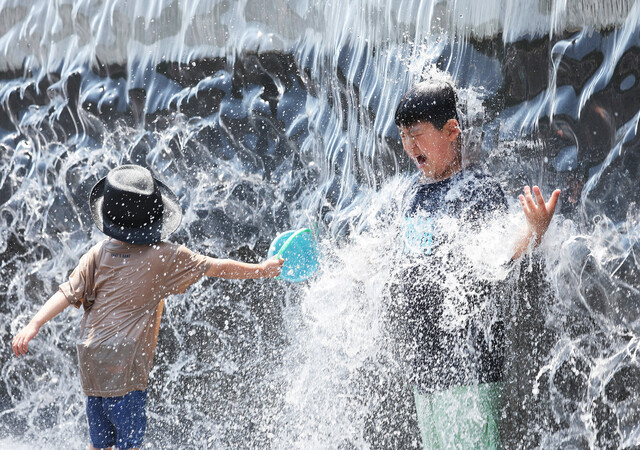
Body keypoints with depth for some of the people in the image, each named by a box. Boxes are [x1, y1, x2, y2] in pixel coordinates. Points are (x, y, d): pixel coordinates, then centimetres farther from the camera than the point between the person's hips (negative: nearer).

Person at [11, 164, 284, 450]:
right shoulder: (165, 256, -3)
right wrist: (260, 270, 16)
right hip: (126, 363, -5)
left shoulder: (99, 253, 4)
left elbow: (69, 293, -4)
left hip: (90, 361, 5)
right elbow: (216, 268, 4)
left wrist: (34, 324, -4)